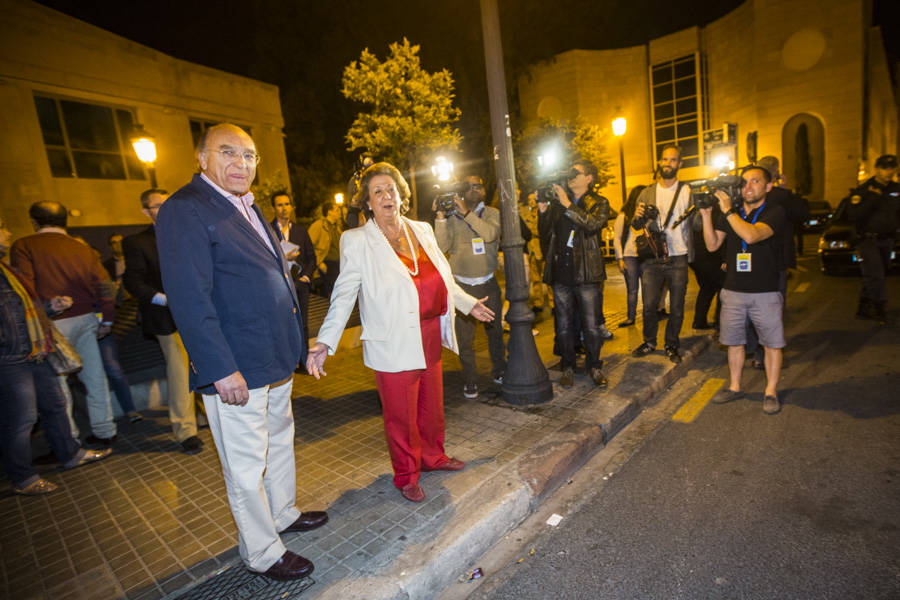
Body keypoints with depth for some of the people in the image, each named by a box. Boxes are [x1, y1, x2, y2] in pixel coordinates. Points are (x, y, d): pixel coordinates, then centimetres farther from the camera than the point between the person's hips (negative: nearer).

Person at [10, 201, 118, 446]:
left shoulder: (23, 246, -1)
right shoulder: (82, 248, 8)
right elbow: (104, 285, 2)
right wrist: (107, 320, 8)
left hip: (55, 324, -3)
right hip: (85, 319, 4)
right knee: (95, 378, 11)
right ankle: (104, 432, 20)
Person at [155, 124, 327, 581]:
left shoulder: (247, 207, 15)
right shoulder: (185, 210, -14)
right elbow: (189, 299, -21)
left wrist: (297, 345, 17)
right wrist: (222, 370, -23)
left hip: (276, 360, 9)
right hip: (236, 370, -9)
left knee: (280, 441, 23)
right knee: (247, 465, 8)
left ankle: (283, 514, 45)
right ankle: (261, 553, 28)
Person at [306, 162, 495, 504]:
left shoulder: (422, 230, 10)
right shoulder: (356, 242, -5)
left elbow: (443, 278, 20)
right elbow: (344, 295, -9)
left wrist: (468, 304, 26)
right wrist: (324, 342, -17)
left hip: (430, 337, 5)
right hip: (394, 345, -5)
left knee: (431, 405, 17)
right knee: (401, 414, 7)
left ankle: (433, 457, 42)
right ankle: (406, 476, 30)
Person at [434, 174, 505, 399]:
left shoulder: (492, 213, 3)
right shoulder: (451, 217, 1)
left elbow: (491, 234, -19)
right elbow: (441, 248, -10)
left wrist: (467, 212, -22)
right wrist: (440, 218, -17)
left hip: (488, 283, 1)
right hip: (462, 285, -1)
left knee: (495, 330, 14)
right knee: (464, 336, 0)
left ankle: (499, 370, 35)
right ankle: (470, 381, 16)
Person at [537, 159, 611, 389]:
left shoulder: (599, 203, 4)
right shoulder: (557, 202, 11)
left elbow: (594, 224, -17)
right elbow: (545, 234, 7)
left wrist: (568, 205, -18)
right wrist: (543, 211, -6)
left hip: (587, 274, -2)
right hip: (561, 273, 3)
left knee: (592, 325, 4)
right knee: (564, 324, 10)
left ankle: (594, 366, 24)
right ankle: (567, 367, 25)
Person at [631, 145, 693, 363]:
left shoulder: (687, 192, 5)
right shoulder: (647, 194, 10)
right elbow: (636, 225, 9)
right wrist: (638, 217, -13)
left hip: (678, 259, -1)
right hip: (651, 258, 1)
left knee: (677, 307, 6)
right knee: (649, 305, 3)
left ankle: (671, 345, 24)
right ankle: (649, 342, 23)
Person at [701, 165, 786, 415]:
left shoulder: (774, 213, -6)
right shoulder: (731, 213, 9)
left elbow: (751, 235, -25)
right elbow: (712, 245, 4)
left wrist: (727, 210, -19)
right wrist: (706, 214, -5)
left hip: (765, 293, -4)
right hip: (733, 291, 4)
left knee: (772, 343, 5)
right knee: (734, 341, 11)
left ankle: (771, 392, 19)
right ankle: (735, 387, 24)